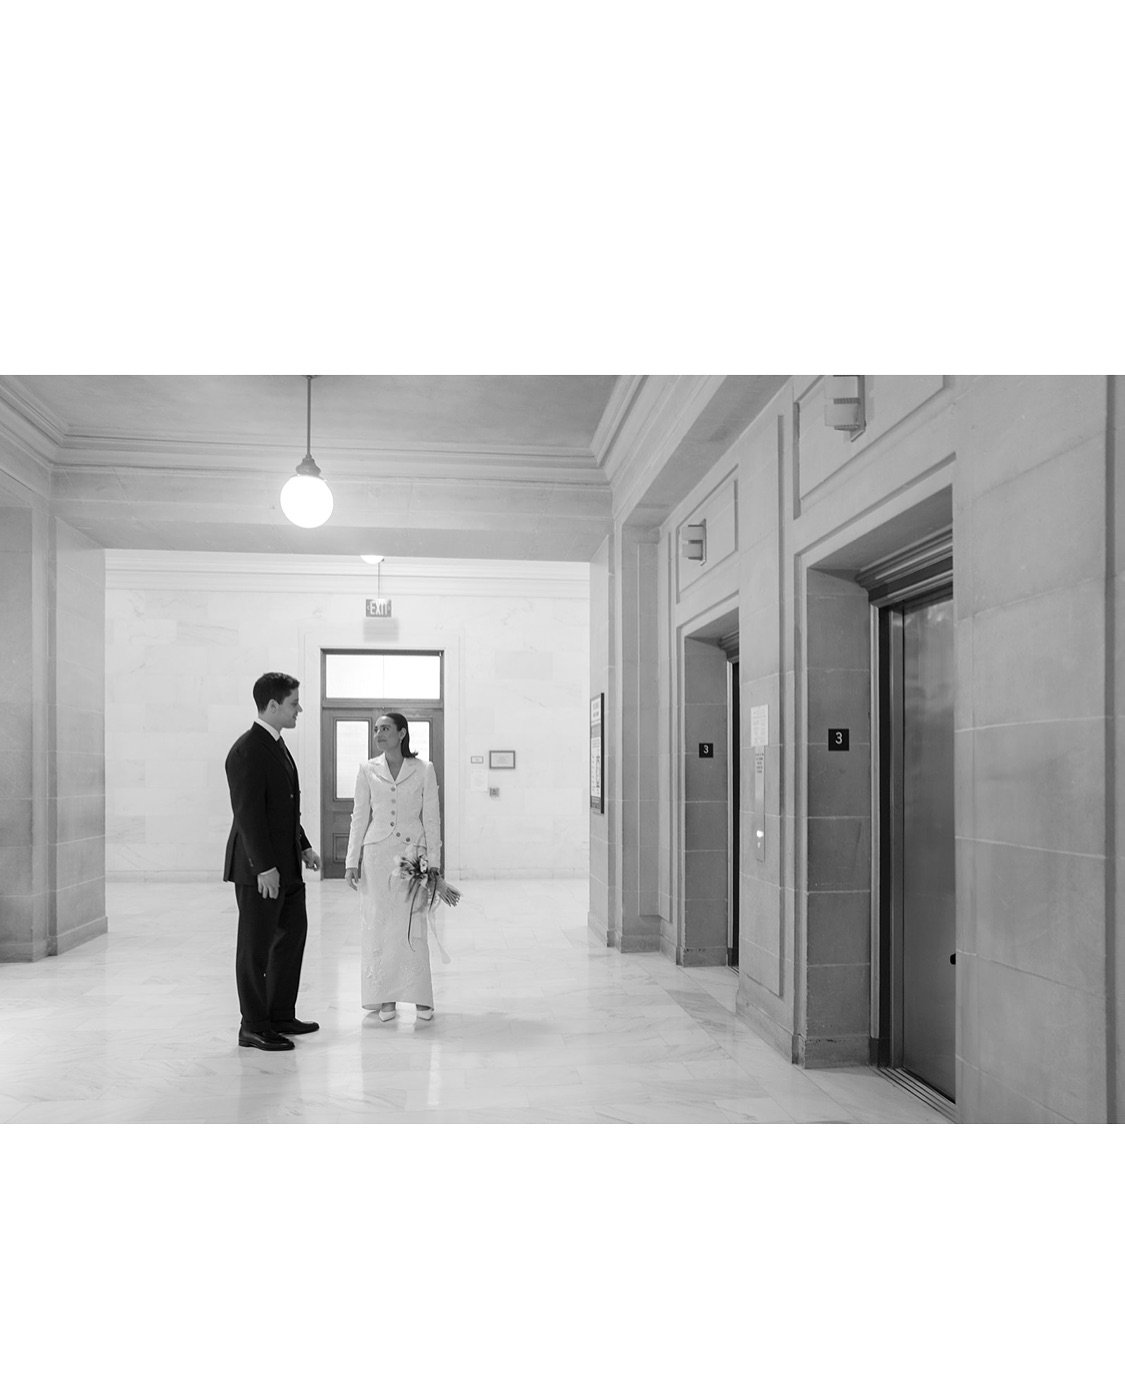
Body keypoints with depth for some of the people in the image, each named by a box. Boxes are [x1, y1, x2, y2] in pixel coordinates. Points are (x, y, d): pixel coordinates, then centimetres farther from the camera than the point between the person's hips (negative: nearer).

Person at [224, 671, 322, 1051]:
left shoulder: (277, 746, 13)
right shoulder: (247, 751, -17)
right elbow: (248, 813, -22)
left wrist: (304, 847, 17)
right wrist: (263, 867, -23)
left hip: (286, 864, 10)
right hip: (259, 868, -10)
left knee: (292, 934, 17)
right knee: (256, 946, 1)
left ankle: (281, 1016, 29)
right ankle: (254, 1027, 12)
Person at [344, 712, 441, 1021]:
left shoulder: (423, 770, 0)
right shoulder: (368, 770, 5)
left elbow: (431, 819, 2)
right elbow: (360, 817, 7)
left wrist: (433, 862, -2)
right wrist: (352, 861, 4)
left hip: (412, 853, -1)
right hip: (377, 854, 2)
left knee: (414, 926, 0)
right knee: (378, 926, 3)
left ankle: (420, 998, 11)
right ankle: (385, 997, 14)